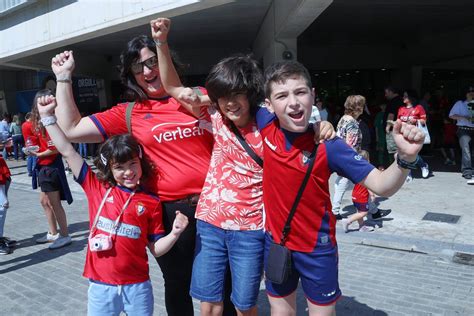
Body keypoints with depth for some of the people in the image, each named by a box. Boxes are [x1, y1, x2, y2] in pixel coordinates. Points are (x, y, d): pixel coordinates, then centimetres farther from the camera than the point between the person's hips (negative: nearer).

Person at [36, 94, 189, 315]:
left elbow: (156, 249, 2)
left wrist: (174, 233, -15)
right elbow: (67, 151, -2)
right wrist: (48, 116, -3)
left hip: (138, 286, 0)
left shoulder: (151, 202, -2)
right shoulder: (96, 188, -2)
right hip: (101, 285, 1)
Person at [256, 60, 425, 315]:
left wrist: (405, 157, -37)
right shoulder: (266, 126, -12)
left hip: (317, 248, -2)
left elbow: (381, 186, -21)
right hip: (275, 241, 3)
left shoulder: (328, 145, -19)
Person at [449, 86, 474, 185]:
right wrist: (464, 117, -11)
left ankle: (465, 171, 20)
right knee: (466, 150, -15)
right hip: (464, 129, -4)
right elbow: (452, 115, 1)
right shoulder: (460, 104, 6)